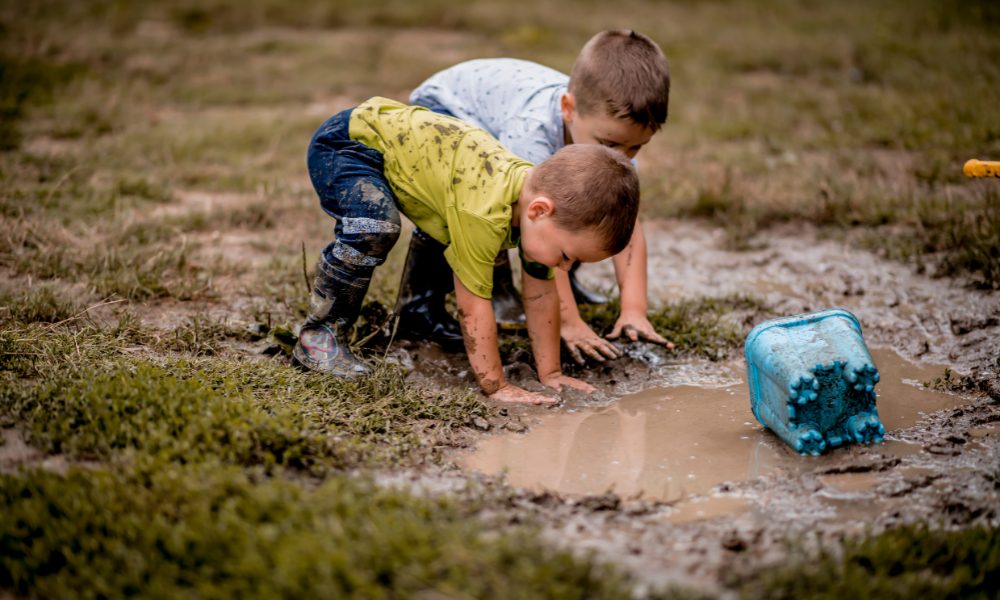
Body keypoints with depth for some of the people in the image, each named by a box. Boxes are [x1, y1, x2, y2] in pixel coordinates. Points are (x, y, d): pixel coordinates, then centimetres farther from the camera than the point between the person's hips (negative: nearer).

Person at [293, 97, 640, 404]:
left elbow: (541, 295, -1)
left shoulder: (538, 191, -9)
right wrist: (495, 386, -23)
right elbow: (474, 304, -30)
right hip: (344, 144, -9)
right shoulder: (484, 213, -36)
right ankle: (319, 336, -17)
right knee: (375, 229, -34)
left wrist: (549, 374, 2)